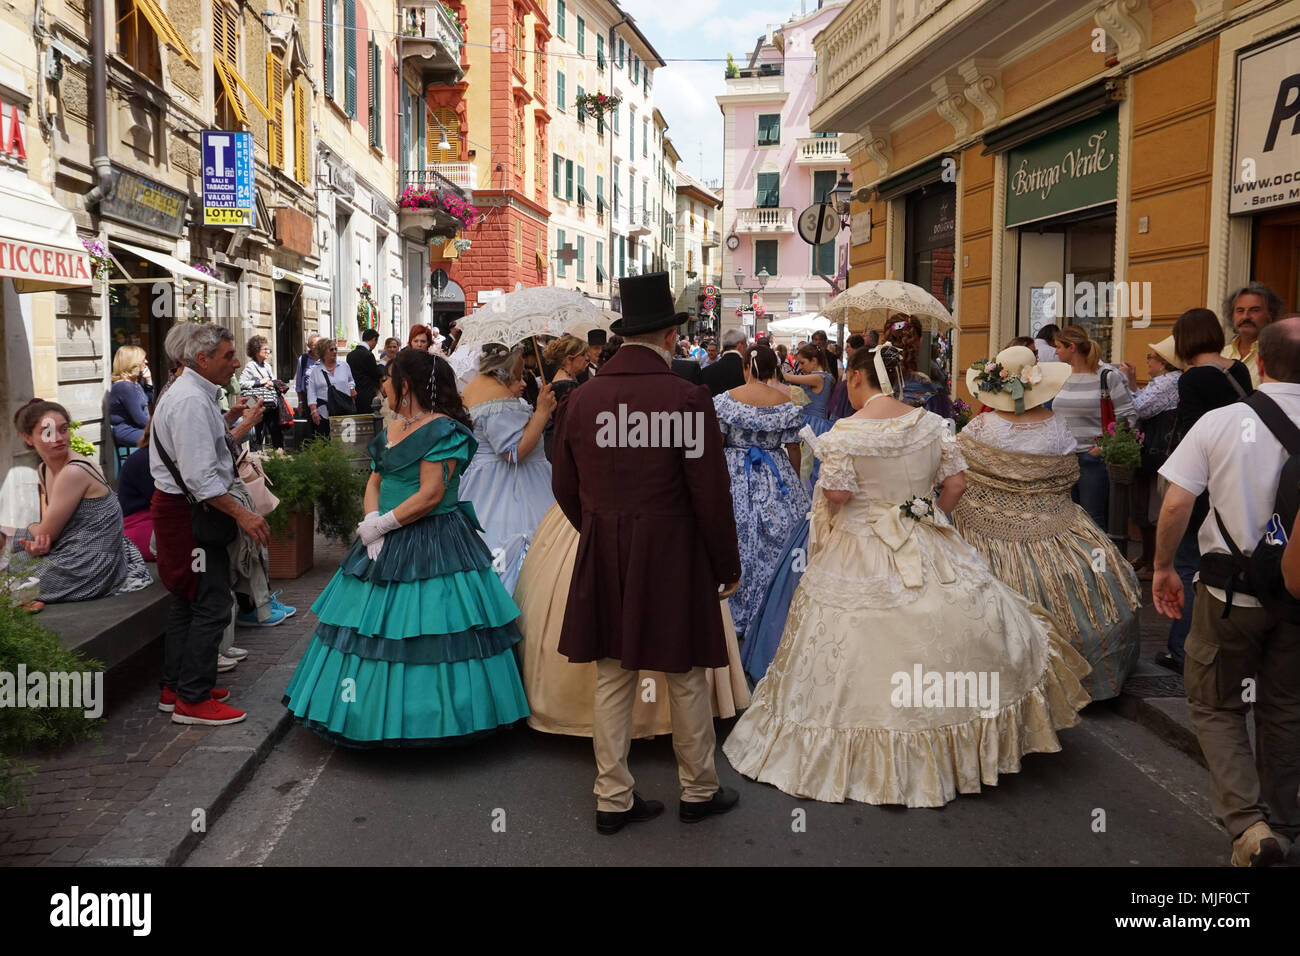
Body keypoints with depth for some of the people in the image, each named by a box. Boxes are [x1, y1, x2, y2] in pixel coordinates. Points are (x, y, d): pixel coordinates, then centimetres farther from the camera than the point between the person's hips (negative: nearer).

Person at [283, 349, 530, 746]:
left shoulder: (444, 430, -13)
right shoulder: (391, 430, 13)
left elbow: (431, 495, -19)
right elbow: (374, 482, 13)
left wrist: (381, 525, -16)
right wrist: (372, 522, -6)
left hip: (431, 546, -9)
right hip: (385, 546, 9)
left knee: (427, 635, -5)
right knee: (371, 631, 12)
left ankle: (430, 719, 11)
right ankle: (380, 715, 26)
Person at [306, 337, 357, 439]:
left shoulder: (344, 366, 12)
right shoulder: (315, 371, 7)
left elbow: (350, 381, 27)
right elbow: (311, 393, 4)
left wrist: (352, 388, 4)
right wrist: (314, 411, -7)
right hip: (324, 414, -1)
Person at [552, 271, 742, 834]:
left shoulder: (581, 398, 0)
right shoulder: (687, 399, -14)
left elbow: (565, 487, 8)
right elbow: (711, 494, -12)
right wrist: (728, 566, 1)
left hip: (602, 562, 4)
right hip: (673, 559, -4)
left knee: (612, 678, 13)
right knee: (686, 680, 12)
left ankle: (613, 798, 23)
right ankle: (698, 791, 28)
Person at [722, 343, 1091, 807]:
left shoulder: (844, 433, -13)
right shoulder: (932, 424, 0)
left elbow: (836, 494, -16)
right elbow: (956, 482, 2)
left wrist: (822, 490, 5)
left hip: (861, 556, -3)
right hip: (928, 553, 4)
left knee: (866, 656, 6)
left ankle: (860, 756, 16)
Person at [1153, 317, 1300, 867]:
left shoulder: (1221, 421, -11)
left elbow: (1176, 504, -12)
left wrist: (1163, 567, 1)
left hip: (1230, 590, -2)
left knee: (1216, 705, 14)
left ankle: (1246, 821, -2)